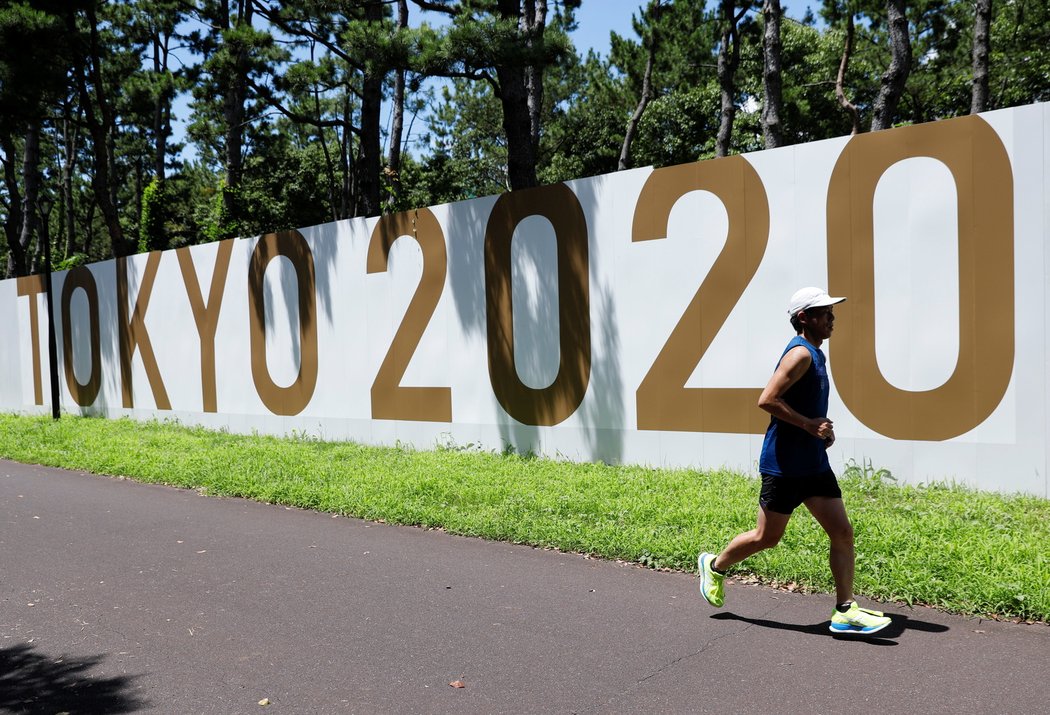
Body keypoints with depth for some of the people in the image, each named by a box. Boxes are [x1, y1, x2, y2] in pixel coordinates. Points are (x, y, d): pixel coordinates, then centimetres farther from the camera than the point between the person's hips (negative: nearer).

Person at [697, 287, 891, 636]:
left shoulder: (815, 354, 14)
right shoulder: (801, 353, -15)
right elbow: (767, 400, -24)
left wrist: (822, 430, 10)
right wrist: (810, 425, -22)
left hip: (814, 463, 9)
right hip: (784, 464, -9)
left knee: (842, 531, 3)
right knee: (767, 537, 5)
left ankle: (845, 612, 9)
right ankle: (715, 566, 28)